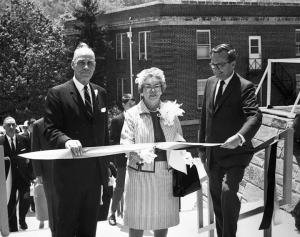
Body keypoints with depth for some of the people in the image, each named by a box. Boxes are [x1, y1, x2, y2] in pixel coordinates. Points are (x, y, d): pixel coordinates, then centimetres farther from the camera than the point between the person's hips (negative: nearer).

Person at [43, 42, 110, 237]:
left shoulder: (101, 93, 11)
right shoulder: (57, 93, -6)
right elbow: (50, 129, -12)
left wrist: (106, 165, 15)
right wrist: (67, 141, -33)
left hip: (96, 172, 5)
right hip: (70, 172, -5)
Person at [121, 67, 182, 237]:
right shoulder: (132, 114, -2)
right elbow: (126, 142, -8)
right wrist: (140, 153, -27)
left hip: (166, 174, 3)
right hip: (141, 174, -3)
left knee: (163, 221, 11)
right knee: (138, 223, 3)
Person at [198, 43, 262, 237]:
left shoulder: (245, 87, -15)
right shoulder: (210, 83, 6)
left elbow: (255, 116, -29)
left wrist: (240, 136, -47)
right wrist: (202, 147, 12)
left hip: (235, 152, -6)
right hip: (213, 153, 7)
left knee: (229, 191, -25)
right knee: (216, 197, 16)